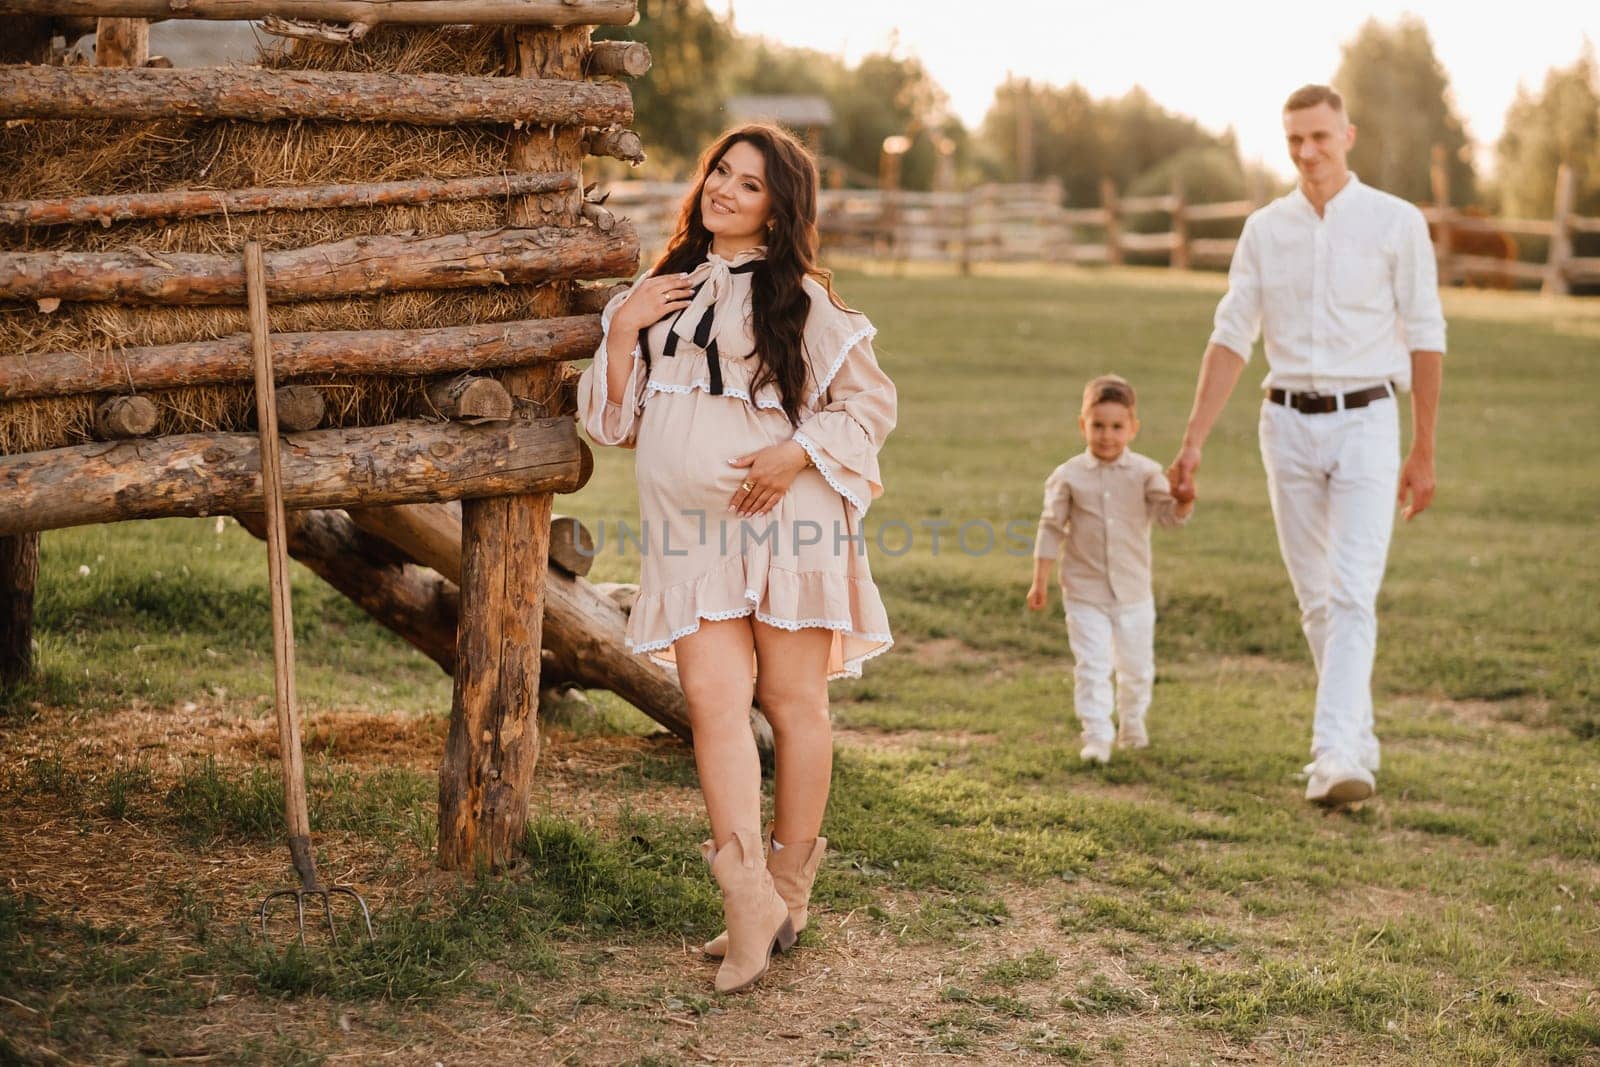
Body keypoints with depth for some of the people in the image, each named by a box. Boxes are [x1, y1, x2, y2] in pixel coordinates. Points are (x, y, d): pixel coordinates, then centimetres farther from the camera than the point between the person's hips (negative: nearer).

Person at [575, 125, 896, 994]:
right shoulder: (664, 292, 16)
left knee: (792, 702, 3)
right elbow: (616, 421, 15)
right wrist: (622, 329, 1)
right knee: (714, 701, -9)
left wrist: (798, 453, -13)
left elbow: (871, 402, 2)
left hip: (786, 524, -3)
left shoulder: (799, 299, 2)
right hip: (691, 534, 3)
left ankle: (787, 892, 14)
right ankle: (747, 897, -11)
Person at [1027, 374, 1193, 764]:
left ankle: (1132, 722, 36)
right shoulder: (1068, 476, -5)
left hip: (1133, 591, 2)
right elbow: (1051, 528, 0)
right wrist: (1040, 581, -3)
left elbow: (1171, 514, -11)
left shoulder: (1144, 473, -4)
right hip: (1085, 592, -2)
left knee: (1136, 666, 13)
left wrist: (1184, 498, -35)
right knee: (1092, 666, -6)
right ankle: (1097, 736, -2)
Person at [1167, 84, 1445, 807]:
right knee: (1316, 599, 9)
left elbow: (1425, 339, 0)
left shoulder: (1397, 223, -3)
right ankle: (1359, 743, 22)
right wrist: (1193, 443, -1)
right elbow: (1231, 338, 6)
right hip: (1288, 423, 4)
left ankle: (1337, 758, -20)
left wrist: (1424, 453, -1)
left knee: (1352, 594, -14)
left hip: (1365, 423, -4)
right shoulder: (1265, 230, 6)